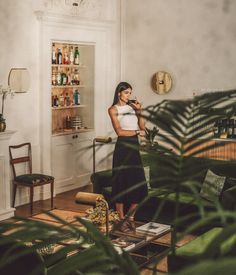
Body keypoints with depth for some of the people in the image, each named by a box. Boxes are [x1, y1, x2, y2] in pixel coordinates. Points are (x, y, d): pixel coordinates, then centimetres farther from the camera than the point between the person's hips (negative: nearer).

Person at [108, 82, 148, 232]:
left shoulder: (133, 106, 15)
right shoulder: (113, 109, -1)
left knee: (139, 184, 0)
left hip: (134, 146, 5)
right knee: (121, 182, -1)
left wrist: (139, 110, -2)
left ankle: (130, 216, 17)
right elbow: (119, 131, -11)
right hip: (122, 146, -5)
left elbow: (143, 127, 7)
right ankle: (122, 219, 11)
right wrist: (137, 132, -3)